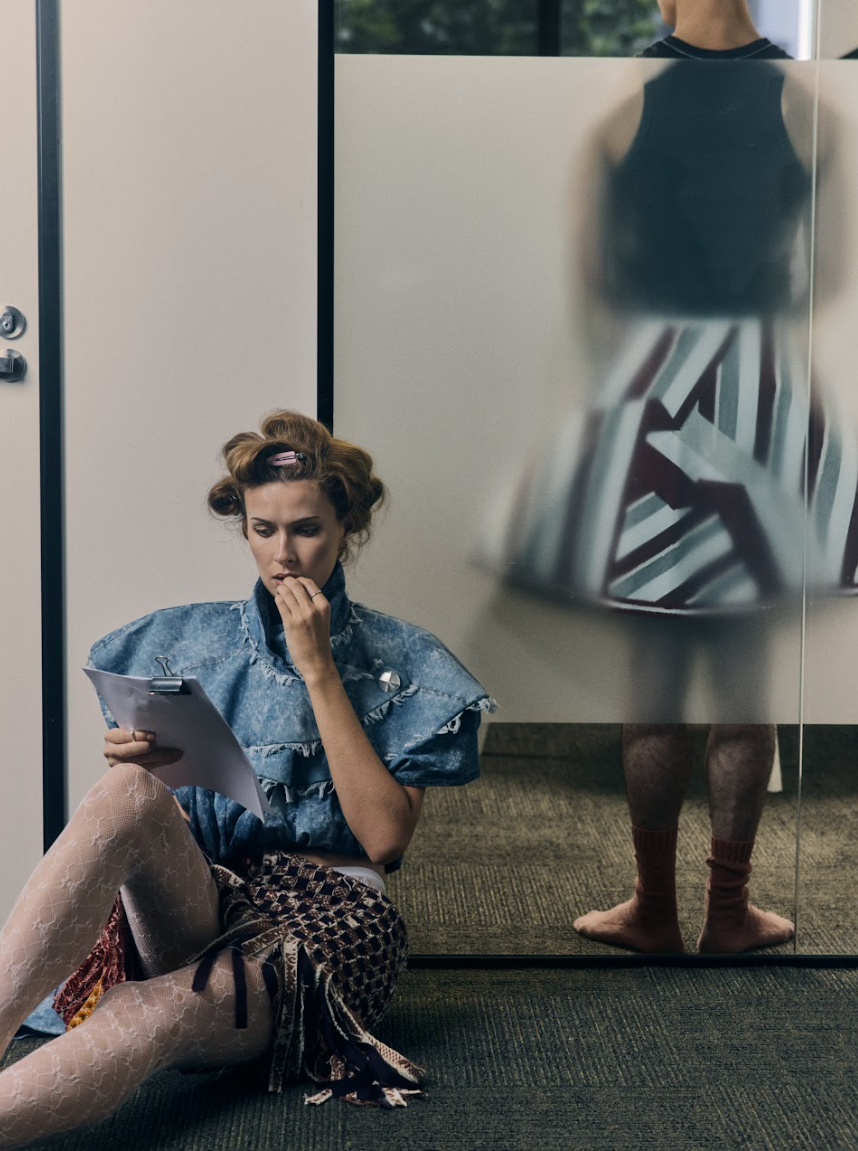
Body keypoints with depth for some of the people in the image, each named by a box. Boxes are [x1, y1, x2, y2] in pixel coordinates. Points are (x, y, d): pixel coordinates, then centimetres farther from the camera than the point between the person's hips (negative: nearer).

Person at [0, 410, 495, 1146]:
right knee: (127, 791, -32)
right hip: (193, 907, 3)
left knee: (150, 1014, -37)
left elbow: (385, 837, -7)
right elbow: (151, 816, 16)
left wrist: (318, 670, -9)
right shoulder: (186, 641, 15)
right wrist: (137, 767, -9)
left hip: (324, 919, -3)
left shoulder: (401, 664, 7)